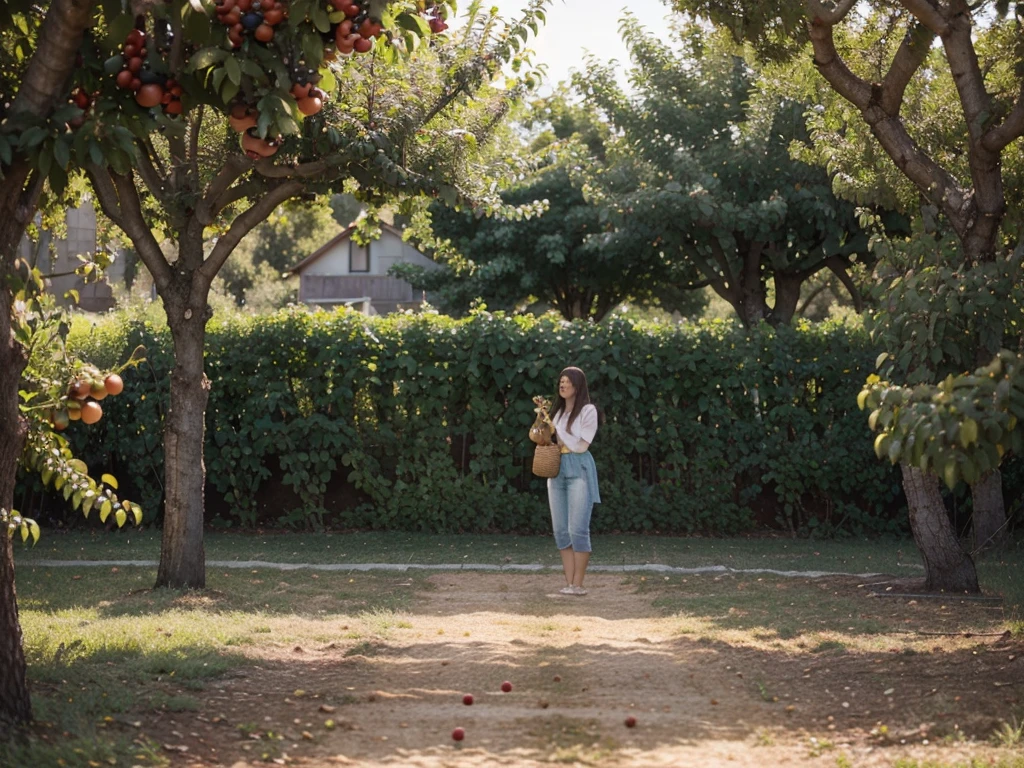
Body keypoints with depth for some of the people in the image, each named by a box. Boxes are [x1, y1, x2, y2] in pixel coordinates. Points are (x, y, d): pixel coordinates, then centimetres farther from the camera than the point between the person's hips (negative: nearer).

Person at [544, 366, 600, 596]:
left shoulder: (588, 411, -3)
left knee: (577, 529, -9)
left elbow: (580, 445, -9)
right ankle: (569, 583, 5)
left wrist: (556, 429, -4)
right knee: (561, 531, 3)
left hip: (578, 470, -7)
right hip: (557, 470, 7)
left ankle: (578, 584, -7)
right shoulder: (558, 411, 16)